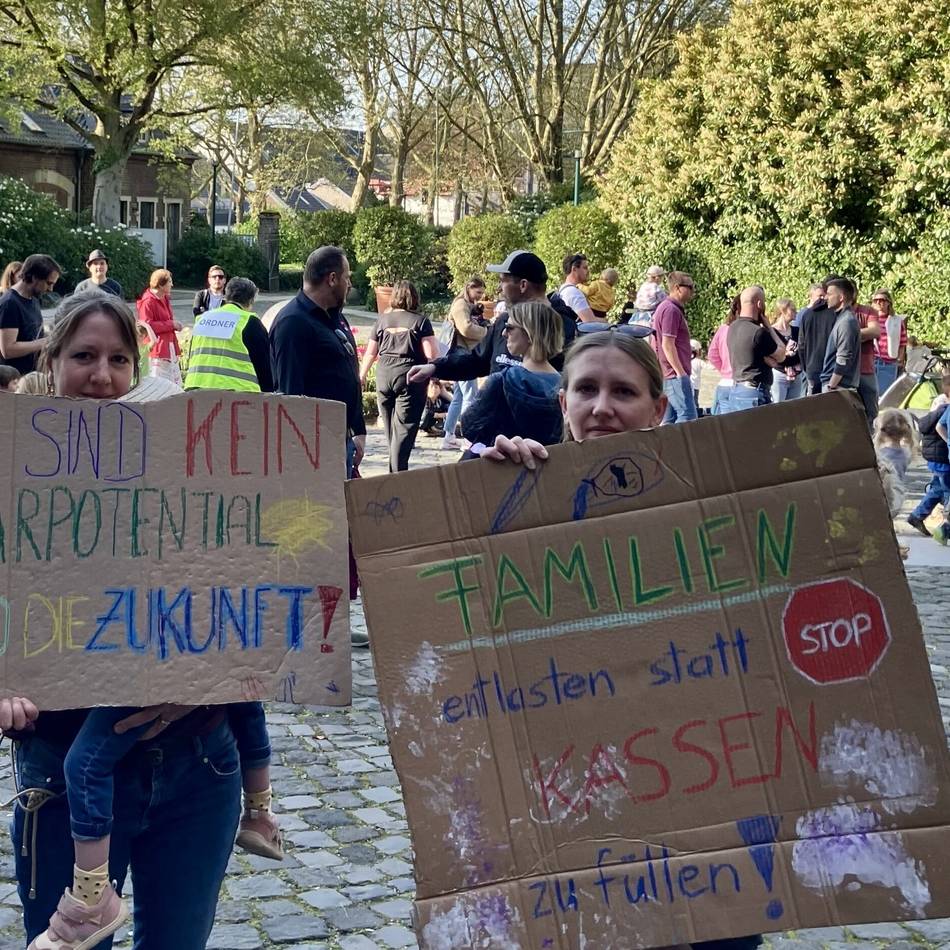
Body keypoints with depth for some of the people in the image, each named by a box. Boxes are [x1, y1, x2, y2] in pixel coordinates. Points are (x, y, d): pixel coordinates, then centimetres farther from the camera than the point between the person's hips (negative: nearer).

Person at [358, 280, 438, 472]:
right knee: (404, 428, -3)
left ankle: (394, 470, 25)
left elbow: (370, 353, 11)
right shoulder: (420, 320, -4)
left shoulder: (383, 319, 7)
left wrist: (362, 376, 25)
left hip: (384, 376, 4)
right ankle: (398, 471, -10)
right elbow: (431, 354, -10)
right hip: (410, 376, -4)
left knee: (390, 427, 16)